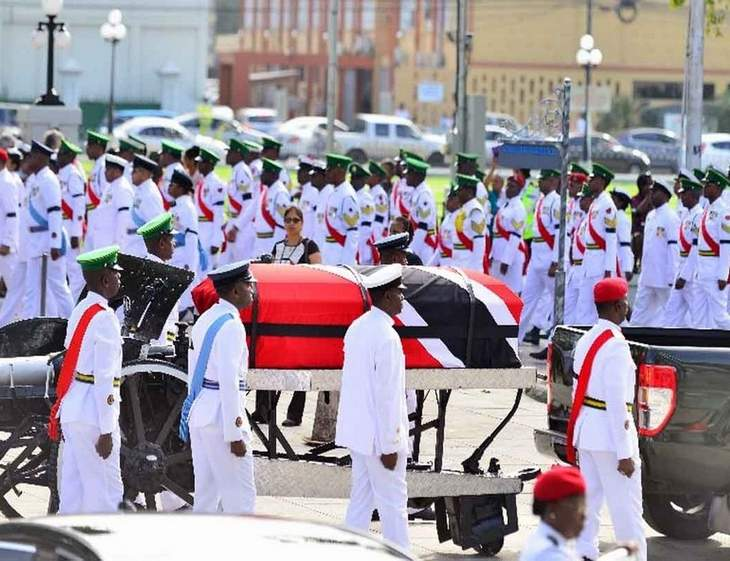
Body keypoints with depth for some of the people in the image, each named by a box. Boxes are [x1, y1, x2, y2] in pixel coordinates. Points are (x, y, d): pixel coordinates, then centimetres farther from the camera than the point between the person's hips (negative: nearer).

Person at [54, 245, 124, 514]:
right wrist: (106, 431, -18)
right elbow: (104, 378, -19)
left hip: (71, 411, 9)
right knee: (105, 491, -3)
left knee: (73, 489, 12)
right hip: (93, 416, -9)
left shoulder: (80, 311, 12)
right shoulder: (104, 318, -15)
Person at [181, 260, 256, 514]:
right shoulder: (230, 325, -15)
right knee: (240, 496, -5)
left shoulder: (205, 320, 13)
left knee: (206, 494, 12)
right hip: (222, 415, -9)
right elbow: (229, 382, -20)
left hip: (199, 413, 9)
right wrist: (234, 435, -19)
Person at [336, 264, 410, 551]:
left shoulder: (357, 328, 8)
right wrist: (389, 446, -16)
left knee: (361, 496, 13)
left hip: (357, 430, 9)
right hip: (379, 432, -9)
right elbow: (387, 394, -20)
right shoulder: (386, 336, -20)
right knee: (393, 501, 0)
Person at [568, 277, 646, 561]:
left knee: (589, 500, 12)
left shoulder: (586, 341, 10)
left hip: (586, 431, 9)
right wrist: (624, 453, -18)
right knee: (626, 508, -4)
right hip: (610, 431, -9)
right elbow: (616, 402, -20)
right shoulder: (616, 346, -17)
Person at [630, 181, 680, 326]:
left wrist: (671, 276, -18)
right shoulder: (650, 216, 13)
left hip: (664, 276, -8)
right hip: (647, 276, 8)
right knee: (640, 313, 7)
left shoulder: (670, 217, -12)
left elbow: (674, 247, -16)